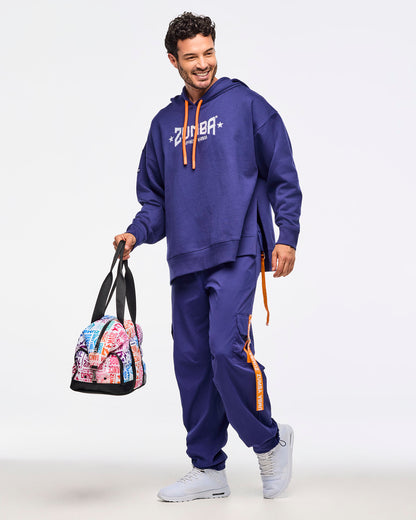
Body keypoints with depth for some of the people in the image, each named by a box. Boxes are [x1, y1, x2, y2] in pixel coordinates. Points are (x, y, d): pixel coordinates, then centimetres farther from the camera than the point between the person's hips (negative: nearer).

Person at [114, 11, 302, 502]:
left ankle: (270, 441, 6)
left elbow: (283, 177, 3)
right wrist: (136, 232, 2)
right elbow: (155, 198, 20)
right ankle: (207, 468, 17)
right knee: (192, 360, 6)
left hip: (236, 251, -5)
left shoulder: (246, 104, 4)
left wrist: (286, 236, -6)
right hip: (186, 260, 6)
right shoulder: (164, 124, 17)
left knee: (228, 348, -18)